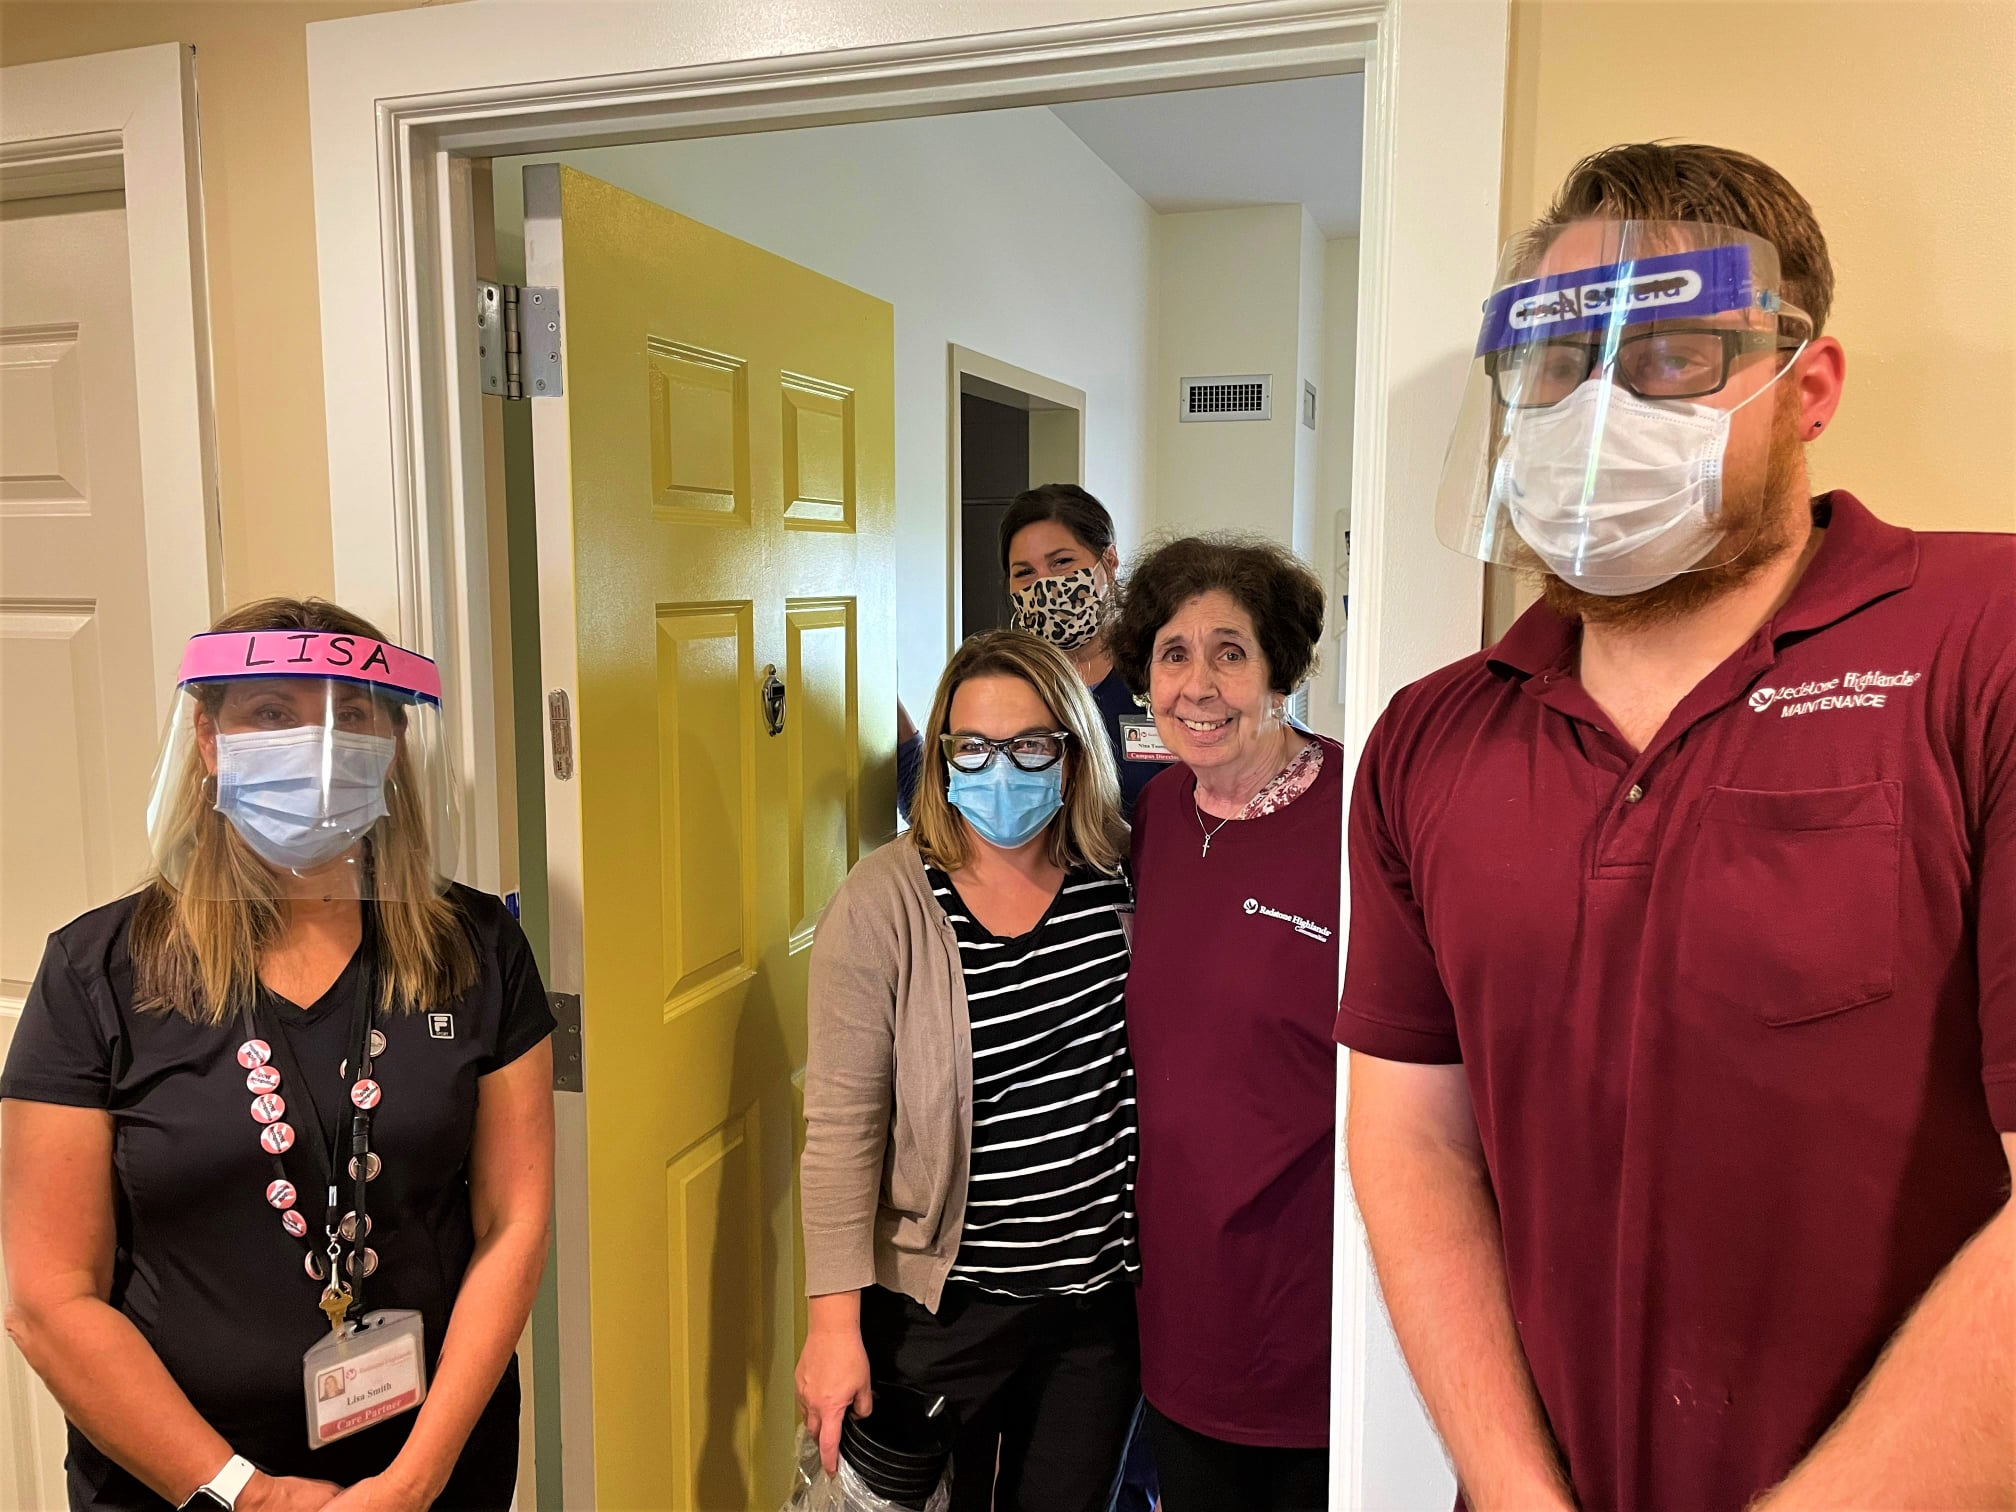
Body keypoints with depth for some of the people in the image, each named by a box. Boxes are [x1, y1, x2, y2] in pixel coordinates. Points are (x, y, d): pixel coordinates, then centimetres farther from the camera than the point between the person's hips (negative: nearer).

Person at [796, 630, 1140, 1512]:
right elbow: (841, 1126, -15)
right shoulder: (883, 903, -16)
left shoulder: (1120, 885, -4)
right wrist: (834, 1323, -15)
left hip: (1102, 1294, 4)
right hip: (944, 1304, -3)